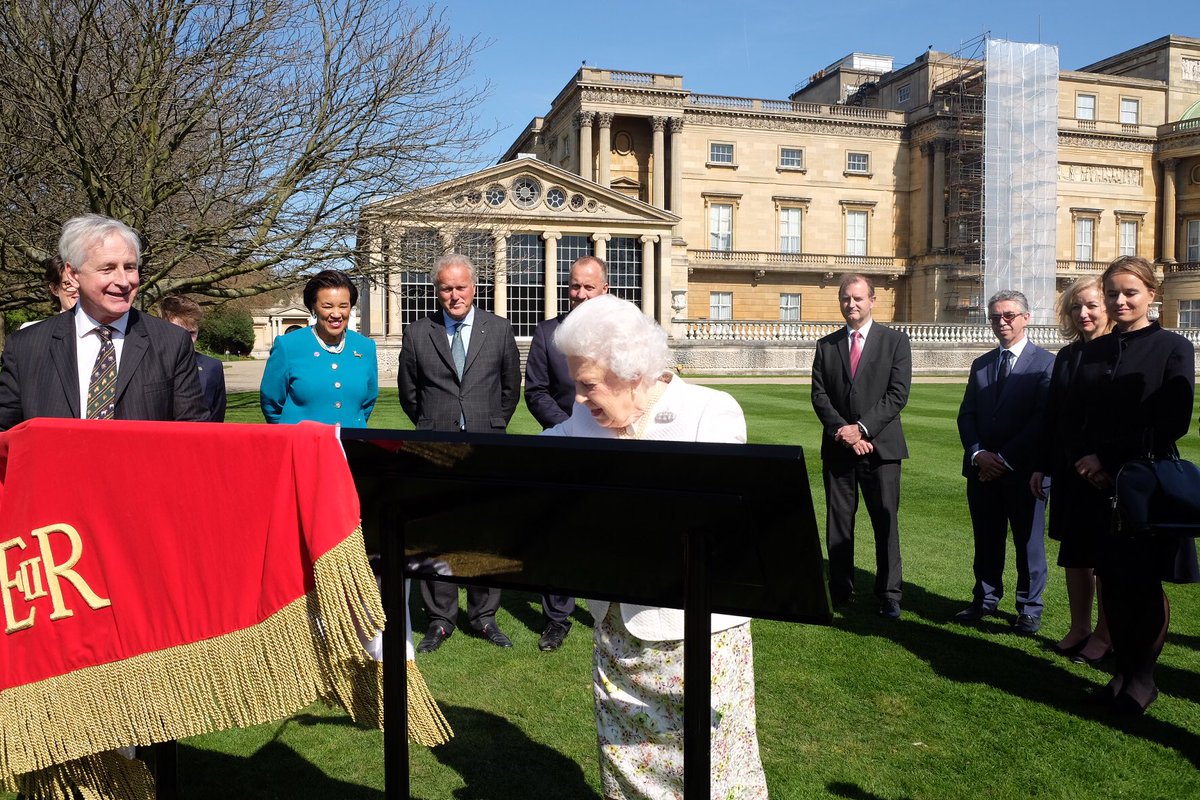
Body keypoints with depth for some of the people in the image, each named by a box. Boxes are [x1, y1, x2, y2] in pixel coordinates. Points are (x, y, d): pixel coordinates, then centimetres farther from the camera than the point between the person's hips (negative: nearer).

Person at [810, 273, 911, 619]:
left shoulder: (895, 341, 4)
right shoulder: (826, 346, 11)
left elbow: (898, 393, -5)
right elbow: (819, 395, 4)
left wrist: (862, 428, -14)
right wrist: (843, 431, -11)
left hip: (881, 446, -2)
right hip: (838, 448, 2)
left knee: (885, 522, 2)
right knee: (838, 523, 6)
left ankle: (889, 595, 12)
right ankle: (840, 593, 15)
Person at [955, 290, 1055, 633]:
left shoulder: (1045, 363, -5)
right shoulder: (980, 365, 12)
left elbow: (1042, 420, -12)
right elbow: (966, 415, 9)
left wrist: (1005, 459, -15)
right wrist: (978, 454, -8)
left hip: (1023, 471, -5)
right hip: (982, 469, 5)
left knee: (1028, 542, 8)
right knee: (986, 540, 13)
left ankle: (1029, 608, 20)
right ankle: (986, 599, 26)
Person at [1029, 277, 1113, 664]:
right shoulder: (1066, 356, 9)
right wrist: (1042, 466, 9)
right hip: (1068, 471, 6)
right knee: (1074, 552, 12)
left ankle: (1105, 634, 20)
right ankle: (1079, 627, 25)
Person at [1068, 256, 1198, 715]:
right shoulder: (1094, 352, 11)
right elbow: (1077, 419, 10)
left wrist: (1108, 457, -14)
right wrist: (1086, 463, -8)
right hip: (1100, 486, 4)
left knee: (1145, 585, 3)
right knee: (1112, 581, 8)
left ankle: (1143, 678, 19)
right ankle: (1122, 671, 21)